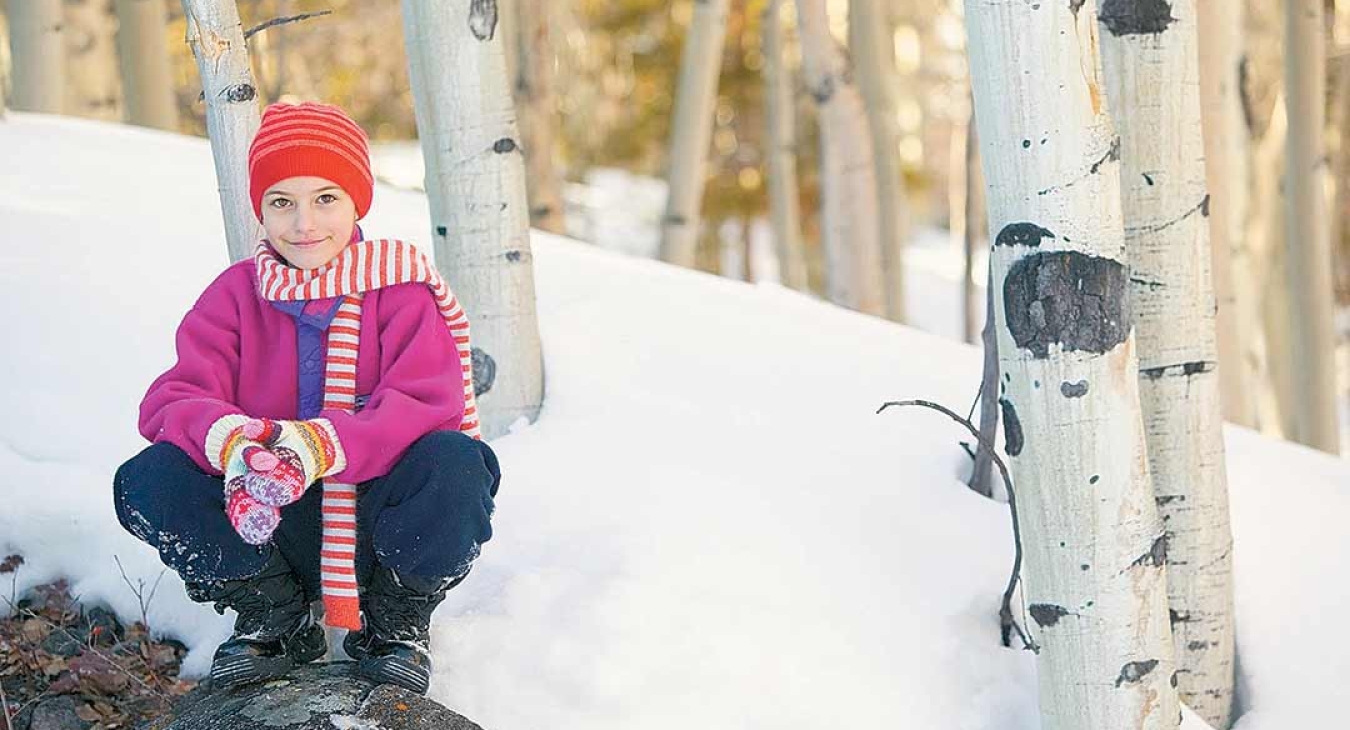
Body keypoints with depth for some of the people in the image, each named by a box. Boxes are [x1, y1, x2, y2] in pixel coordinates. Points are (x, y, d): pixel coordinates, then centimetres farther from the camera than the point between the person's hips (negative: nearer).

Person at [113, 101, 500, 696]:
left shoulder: (400, 290, -5)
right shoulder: (236, 294, 3)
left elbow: (426, 405, -19)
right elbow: (176, 398, -9)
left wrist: (319, 446, -39)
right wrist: (230, 441, -35)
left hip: (379, 516, -2)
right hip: (269, 527, 2)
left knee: (454, 462, -34)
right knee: (145, 480, -22)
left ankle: (397, 622, -3)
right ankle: (274, 620, 0)